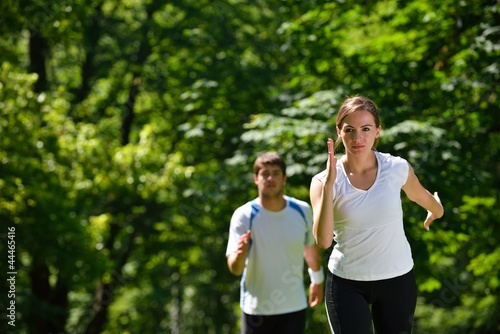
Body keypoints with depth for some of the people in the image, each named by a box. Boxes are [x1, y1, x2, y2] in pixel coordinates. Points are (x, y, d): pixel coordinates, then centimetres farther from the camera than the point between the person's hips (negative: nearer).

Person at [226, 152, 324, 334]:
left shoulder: (303, 211, -4)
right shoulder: (243, 216, -13)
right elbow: (235, 269, -19)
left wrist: (317, 279, 27)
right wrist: (240, 253, -40)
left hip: (294, 307, 2)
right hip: (256, 308, -2)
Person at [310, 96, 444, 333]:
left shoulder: (398, 169, -8)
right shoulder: (322, 181, -12)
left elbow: (422, 197, 15)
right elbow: (323, 240, -25)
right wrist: (328, 184, -29)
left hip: (398, 279, 2)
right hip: (346, 283, -1)